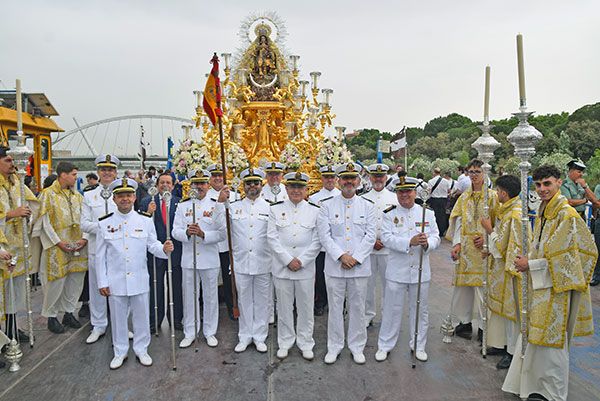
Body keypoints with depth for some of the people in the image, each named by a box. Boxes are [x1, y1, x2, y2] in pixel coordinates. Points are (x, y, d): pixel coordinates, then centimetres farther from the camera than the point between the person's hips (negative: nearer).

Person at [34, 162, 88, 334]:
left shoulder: (77, 196, 11)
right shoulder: (48, 194, -5)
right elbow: (45, 222, -8)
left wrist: (85, 238, -5)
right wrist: (59, 242, -13)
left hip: (78, 246, 5)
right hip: (57, 247, -5)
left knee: (76, 279, 9)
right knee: (57, 281, -1)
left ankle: (68, 312, 23)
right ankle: (51, 316, 16)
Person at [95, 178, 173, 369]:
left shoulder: (145, 221, -1)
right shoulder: (104, 223, -2)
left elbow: (152, 245, 2)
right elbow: (100, 256, 1)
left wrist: (163, 248, -21)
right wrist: (102, 282, -1)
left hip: (139, 279, 1)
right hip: (115, 281, 0)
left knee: (141, 316, 10)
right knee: (118, 317, 12)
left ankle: (141, 349, 29)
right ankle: (120, 352, 30)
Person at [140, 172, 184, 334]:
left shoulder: (179, 202, 2)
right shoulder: (147, 202, 3)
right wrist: (148, 213, -19)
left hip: (175, 250, 0)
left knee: (176, 287, 10)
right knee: (155, 287, 9)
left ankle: (176, 319, 25)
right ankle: (154, 321, 22)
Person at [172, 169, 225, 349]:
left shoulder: (216, 206, -1)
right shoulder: (182, 205, 5)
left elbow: (222, 233, -7)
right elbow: (175, 231, -1)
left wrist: (203, 234, -22)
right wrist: (187, 233, -22)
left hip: (210, 259, -1)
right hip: (189, 258, 2)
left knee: (210, 297, 9)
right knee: (189, 296, 10)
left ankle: (210, 332, 24)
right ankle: (189, 333, 25)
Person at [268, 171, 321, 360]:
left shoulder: (315, 210, 2)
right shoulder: (276, 209, 3)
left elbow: (317, 241, -2)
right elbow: (272, 238, -3)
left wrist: (301, 261, -10)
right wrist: (288, 260, -11)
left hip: (305, 268, 0)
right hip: (282, 267, 0)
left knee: (306, 307, 9)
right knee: (284, 307, 10)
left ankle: (305, 343, 26)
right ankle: (285, 342, 27)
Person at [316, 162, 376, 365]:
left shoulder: (367, 206, 4)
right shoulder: (327, 206, 1)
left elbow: (370, 236, -1)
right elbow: (324, 235, -5)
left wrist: (355, 258, -11)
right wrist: (341, 256, -14)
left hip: (360, 266, 1)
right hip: (334, 266, -1)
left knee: (357, 308, 11)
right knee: (335, 307, 8)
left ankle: (357, 346, 27)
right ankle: (334, 346, 24)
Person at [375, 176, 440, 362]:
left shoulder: (427, 213, 3)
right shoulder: (389, 214, -3)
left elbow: (436, 237, 2)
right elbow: (387, 238, -14)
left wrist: (427, 243, -21)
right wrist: (410, 242, -27)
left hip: (421, 270, 2)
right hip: (396, 271, -2)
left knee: (420, 310, 14)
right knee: (392, 309, 7)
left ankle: (418, 345, 32)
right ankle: (384, 345, 23)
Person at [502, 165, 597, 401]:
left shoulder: (567, 215, -17)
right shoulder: (542, 213, 10)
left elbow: (563, 259, -18)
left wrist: (530, 264, -14)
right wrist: (528, 260, 5)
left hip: (555, 289, -8)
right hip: (539, 286, 8)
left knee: (551, 342, 4)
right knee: (534, 339, 17)